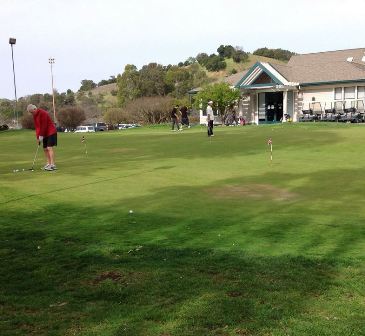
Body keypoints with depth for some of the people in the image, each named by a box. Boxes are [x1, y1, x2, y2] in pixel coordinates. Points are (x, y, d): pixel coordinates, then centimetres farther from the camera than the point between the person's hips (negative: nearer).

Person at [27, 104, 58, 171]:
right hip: (45, 134, 9)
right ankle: (48, 163, 14)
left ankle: (53, 165, -19)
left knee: (49, 148, -16)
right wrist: (38, 137, 1)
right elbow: (36, 126, 10)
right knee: (45, 148, 8)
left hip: (51, 132, -9)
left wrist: (41, 135, -16)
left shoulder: (43, 113, -18)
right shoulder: (34, 116, 10)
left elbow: (44, 125, -20)